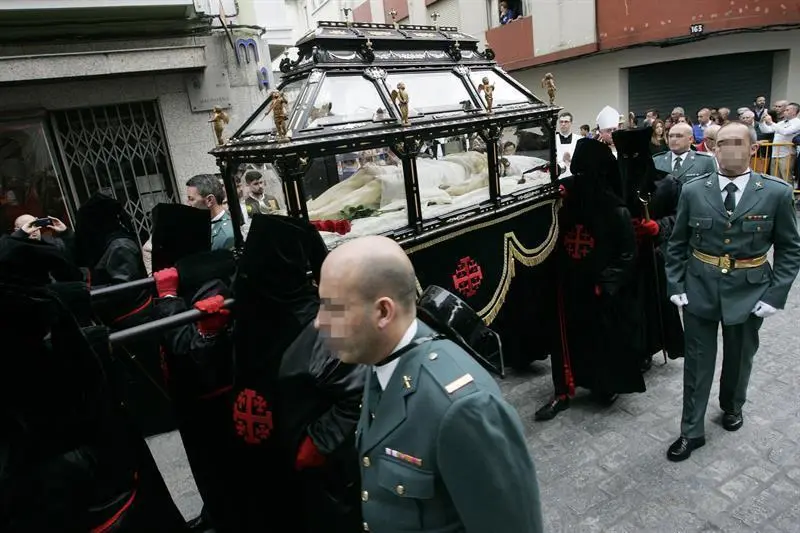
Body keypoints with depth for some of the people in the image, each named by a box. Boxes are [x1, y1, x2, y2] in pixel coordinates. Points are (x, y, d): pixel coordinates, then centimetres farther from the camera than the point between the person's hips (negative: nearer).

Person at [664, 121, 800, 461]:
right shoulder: (693, 192, -4)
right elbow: (676, 244, 2)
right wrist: (676, 287, -4)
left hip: (749, 292, 0)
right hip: (699, 290, 0)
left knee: (739, 358, 19)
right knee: (697, 362, 7)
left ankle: (732, 407, 47)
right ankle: (692, 431, 21)